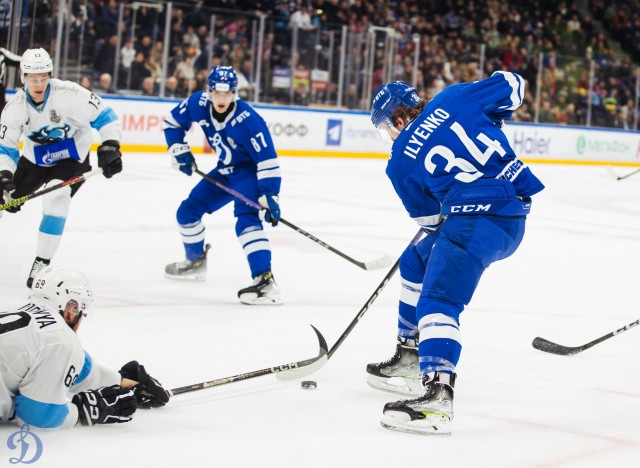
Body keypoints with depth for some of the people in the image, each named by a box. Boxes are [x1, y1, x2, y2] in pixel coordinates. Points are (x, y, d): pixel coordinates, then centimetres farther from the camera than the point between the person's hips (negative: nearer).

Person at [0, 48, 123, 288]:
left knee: (56, 198, -26)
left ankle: (42, 262, -17)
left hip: (73, 156, -4)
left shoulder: (69, 93, -27)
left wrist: (109, 147, -25)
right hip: (35, 159, 4)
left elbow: (103, 115, -19)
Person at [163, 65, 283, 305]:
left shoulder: (247, 121, -32)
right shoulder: (198, 103, -15)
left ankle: (265, 281, -41)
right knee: (187, 211, 13)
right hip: (225, 171, 8)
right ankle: (196, 262, 38)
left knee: (246, 220, -30)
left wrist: (269, 196, -35)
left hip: (250, 170, -8)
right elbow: (172, 122, 5)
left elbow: (267, 160, -30)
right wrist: (179, 150, -7)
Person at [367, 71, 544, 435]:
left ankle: (437, 396, -38)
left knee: (438, 300, -17)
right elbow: (511, 86, 12)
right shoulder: (453, 98, 10)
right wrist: (486, 126, 26)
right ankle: (410, 362, 32)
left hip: (478, 220, -8)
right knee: (417, 264, 24)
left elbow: (429, 216, 11)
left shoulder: (401, 163, 2)